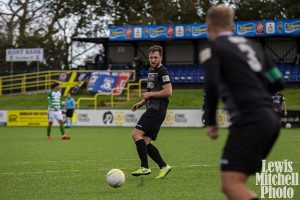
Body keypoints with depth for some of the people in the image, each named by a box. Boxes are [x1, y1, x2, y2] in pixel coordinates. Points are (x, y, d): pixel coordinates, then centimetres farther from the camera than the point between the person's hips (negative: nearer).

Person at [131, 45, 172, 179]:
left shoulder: (162, 72, -8)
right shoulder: (151, 71, 21)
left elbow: (168, 92, -18)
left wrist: (149, 94, -11)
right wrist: (141, 103, 18)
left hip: (157, 110, -10)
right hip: (152, 110, 10)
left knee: (136, 135, -17)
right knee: (145, 142, 5)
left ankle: (145, 167, -19)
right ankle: (163, 166, 9)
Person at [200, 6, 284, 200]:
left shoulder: (212, 48, 1)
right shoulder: (251, 45, 21)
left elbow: (212, 85, -14)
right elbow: (277, 82, 20)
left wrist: (211, 121, -2)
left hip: (250, 120, -8)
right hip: (270, 119, 8)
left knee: (231, 184, -13)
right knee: (234, 183, 15)